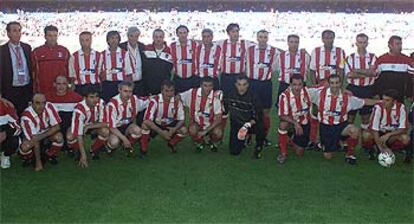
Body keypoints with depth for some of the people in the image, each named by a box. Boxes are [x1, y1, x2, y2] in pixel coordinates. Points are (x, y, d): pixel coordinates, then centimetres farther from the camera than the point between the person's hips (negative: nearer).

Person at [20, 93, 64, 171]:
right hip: (30, 136, -2)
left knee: (59, 137, -27)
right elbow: (35, 140, -30)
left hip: (47, 133, 2)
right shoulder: (26, 116, -30)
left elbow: (56, 127, -20)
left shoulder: (49, 107, -24)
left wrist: (41, 137, -33)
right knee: (25, 147, -32)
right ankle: (28, 158, 5)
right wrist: (38, 162, -28)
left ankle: (49, 156, 2)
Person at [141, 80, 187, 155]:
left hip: (169, 125, 3)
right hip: (155, 125, -3)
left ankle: (171, 144, 11)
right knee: (145, 125, -34)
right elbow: (147, 120, -30)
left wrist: (174, 129, -32)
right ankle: (143, 150, -12)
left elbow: (181, 119, -11)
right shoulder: (155, 100, -25)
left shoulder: (177, 101, -16)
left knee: (184, 130, -22)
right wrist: (161, 132, -37)